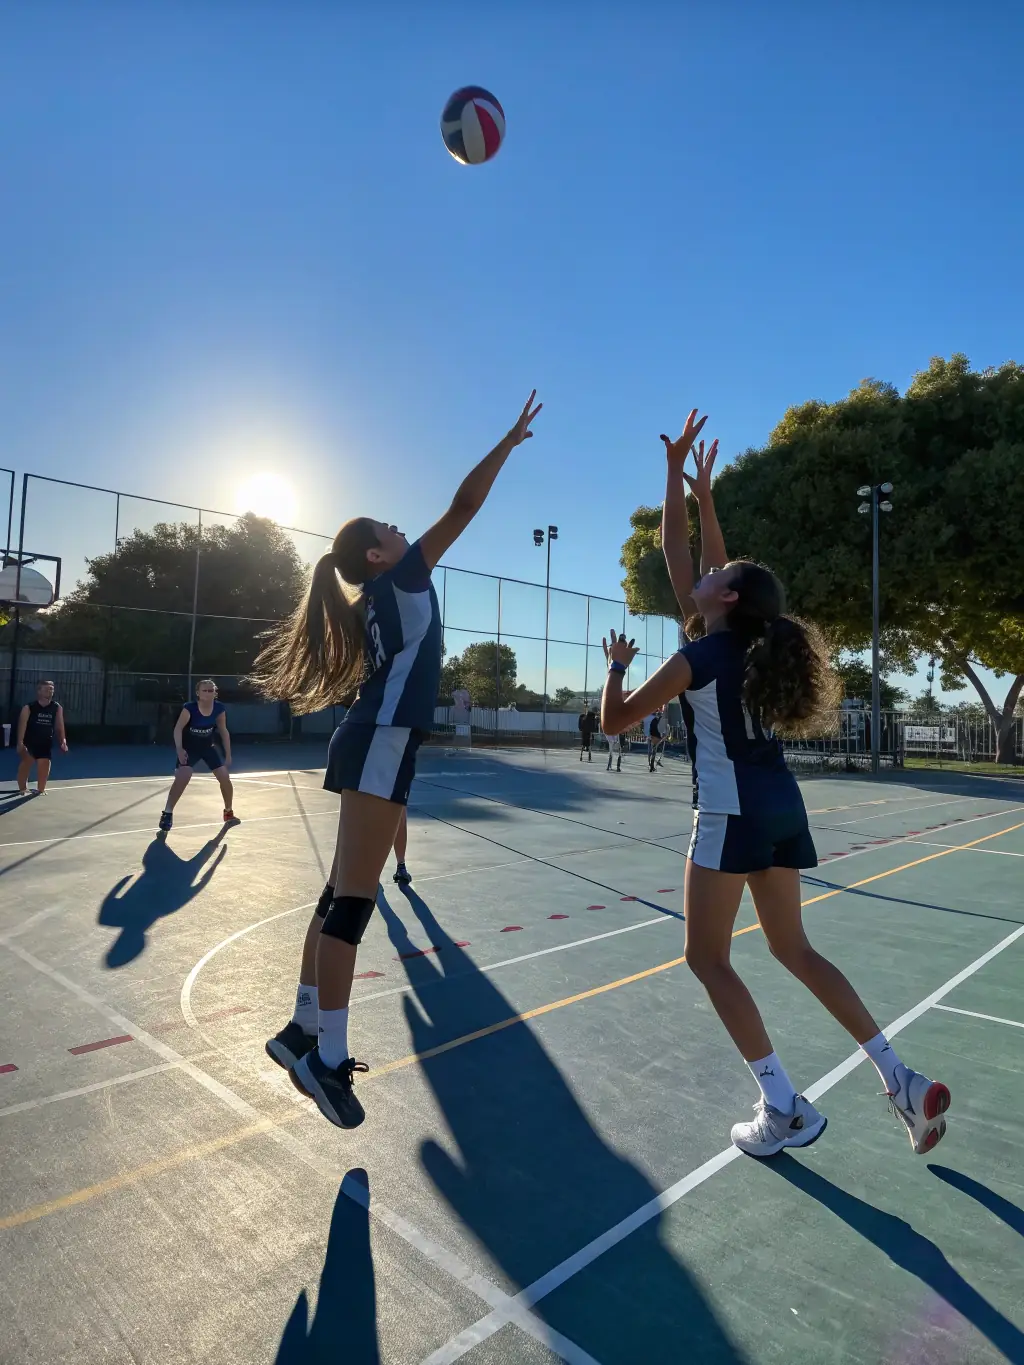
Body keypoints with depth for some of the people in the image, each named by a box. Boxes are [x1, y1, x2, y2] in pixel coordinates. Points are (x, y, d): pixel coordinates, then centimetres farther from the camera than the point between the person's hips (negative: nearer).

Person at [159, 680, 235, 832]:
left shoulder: (220, 709, -14)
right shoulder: (190, 708, -26)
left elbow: (223, 731, -4)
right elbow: (178, 728, -31)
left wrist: (228, 754, -3)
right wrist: (179, 749, -46)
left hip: (208, 746, 4)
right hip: (189, 747, -4)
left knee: (224, 777, -2)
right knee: (182, 778, -24)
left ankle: (228, 812, 19)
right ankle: (167, 813, -11)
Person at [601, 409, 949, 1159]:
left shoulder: (700, 656, -9)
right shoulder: (749, 642, 9)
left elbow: (614, 719, -1)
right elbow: (686, 558, 21)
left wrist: (617, 664, 15)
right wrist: (697, 486, 26)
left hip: (734, 811, -8)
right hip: (782, 805, 8)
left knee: (709, 957, 4)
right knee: (794, 948, 18)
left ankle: (785, 1109, 5)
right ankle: (903, 1080, 19)